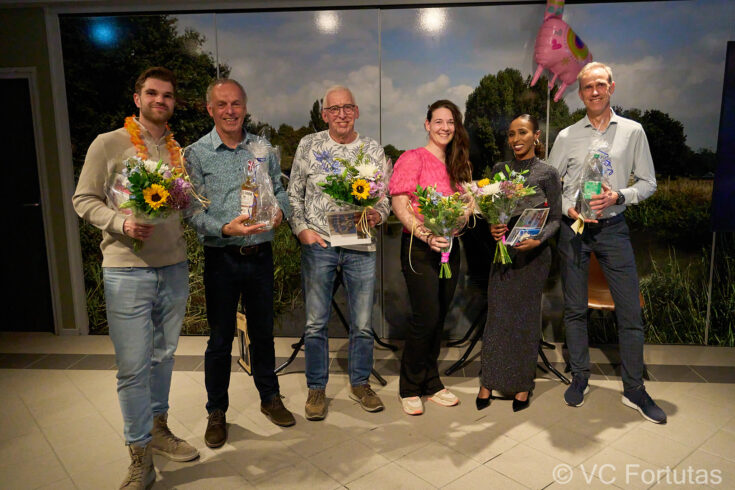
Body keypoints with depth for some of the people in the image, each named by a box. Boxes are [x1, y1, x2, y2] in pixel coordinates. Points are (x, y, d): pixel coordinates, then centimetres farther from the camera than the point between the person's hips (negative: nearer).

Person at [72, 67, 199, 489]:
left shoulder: (179, 151, 13)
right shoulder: (108, 144, -1)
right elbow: (84, 199, -2)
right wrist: (121, 222, -18)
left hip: (174, 268, 5)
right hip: (127, 270, -4)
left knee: (164, 355, 15)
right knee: (133, 366, -1)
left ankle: (158, 428, 34)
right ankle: (140, 455, 14)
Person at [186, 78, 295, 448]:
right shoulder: (196, 154, -4)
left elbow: (279, 189, 12)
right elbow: (192, 212, -10)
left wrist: (280, 210, -11)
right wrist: (226, 228, -27)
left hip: (261, 255, 3)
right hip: (222, 258, -3)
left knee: (263, 331, 15)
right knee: (221, 338, 8)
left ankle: (270, 398, 33)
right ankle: (217, 413, 25)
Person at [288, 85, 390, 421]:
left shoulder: (374, 150, 8)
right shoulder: (309, 145, 5)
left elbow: (386, 197, 9)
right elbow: (294, 194, 7)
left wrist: (377, 215, -12)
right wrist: (302, 229, -5)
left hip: (361, 246, 1)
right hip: (318, 244, -1)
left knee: (363, 323, 9)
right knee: (315, 323, 5)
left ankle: (360, 383, 28)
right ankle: (316, 388, 21)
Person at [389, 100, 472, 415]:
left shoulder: (458, 164, 15)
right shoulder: (413, 159, -5)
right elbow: (400, 207, -13)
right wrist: (426, 235, -25)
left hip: (449, 246, 6)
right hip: (419, 247, -6)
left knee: (439, 318, 11)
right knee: (426, 317, -9)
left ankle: (431, 383, 25)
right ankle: (410, 389, 9)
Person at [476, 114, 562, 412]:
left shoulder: (547, 173, 0)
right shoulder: (499, 170, 9)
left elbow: (555, 219, -1)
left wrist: (539, 239, -19)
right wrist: (492, 228, -10)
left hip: (533, 253, -2)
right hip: (503, 251, 2)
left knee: (526, 316, 5)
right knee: (497, 315, 3)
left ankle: (523, 386, 19)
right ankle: (487, 383, 15)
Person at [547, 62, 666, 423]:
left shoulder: (632, 131, 5)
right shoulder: (566, 137, 6)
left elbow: (648, 182, 6)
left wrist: (618, 196, -12)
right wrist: (568, 208, -10)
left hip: (613, 227, 0)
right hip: (573, 229, 1)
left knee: (630, 310, 0)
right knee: (575, 309, 7)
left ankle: (634, 390, 14)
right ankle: (579, 378, 23)